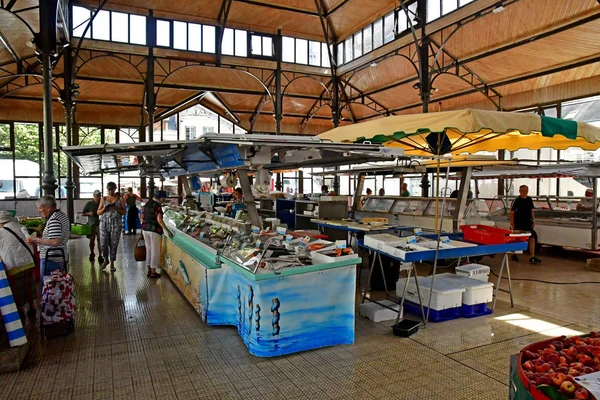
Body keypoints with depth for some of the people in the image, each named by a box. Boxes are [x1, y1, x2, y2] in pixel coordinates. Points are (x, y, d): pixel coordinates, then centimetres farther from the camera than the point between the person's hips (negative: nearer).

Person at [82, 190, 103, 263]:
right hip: (92, 224, 0)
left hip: (100, 224, 0)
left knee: (99, 240, -4)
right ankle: (92, 254, 31)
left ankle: (100, 256, 2)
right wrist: (89, 213, -12)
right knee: (92, 240, 11)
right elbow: (83, 214, 7)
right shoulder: (89, 204, 1)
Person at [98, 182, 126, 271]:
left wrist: (116, 208, -16)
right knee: (103, 243, -2)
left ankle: (112, 263, 13)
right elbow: (98, 212, 11)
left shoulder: (120, 199, 5)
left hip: (116, 224, -1)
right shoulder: (103, 199, 10)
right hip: (104, 223, 1)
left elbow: (124, 212, 2)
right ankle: (106, 260, 25)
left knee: (114, 244, -1)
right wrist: (104, 209, -10)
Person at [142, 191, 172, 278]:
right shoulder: (157, 206, -14)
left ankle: (149, 270, 21)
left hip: (145, 229, 8)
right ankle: (153, 272, 6)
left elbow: (143, 217, 15)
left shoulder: (147, 204, 10)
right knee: (155, 251, 2)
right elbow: (159, 220, -22)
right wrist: (168, 231, -23)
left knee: (148, 249, 16)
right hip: (154, 230, -8)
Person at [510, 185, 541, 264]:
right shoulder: (517, 200, -9)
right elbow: (512, 212, -9)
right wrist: (512, 224, -13)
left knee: (532, 238, -4)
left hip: (528, 223, 5)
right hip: (518, 224, -4)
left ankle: (532, 257, -4)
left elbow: (531, 211, 15)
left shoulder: (529, 200, 7)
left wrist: (533, 220, 10)